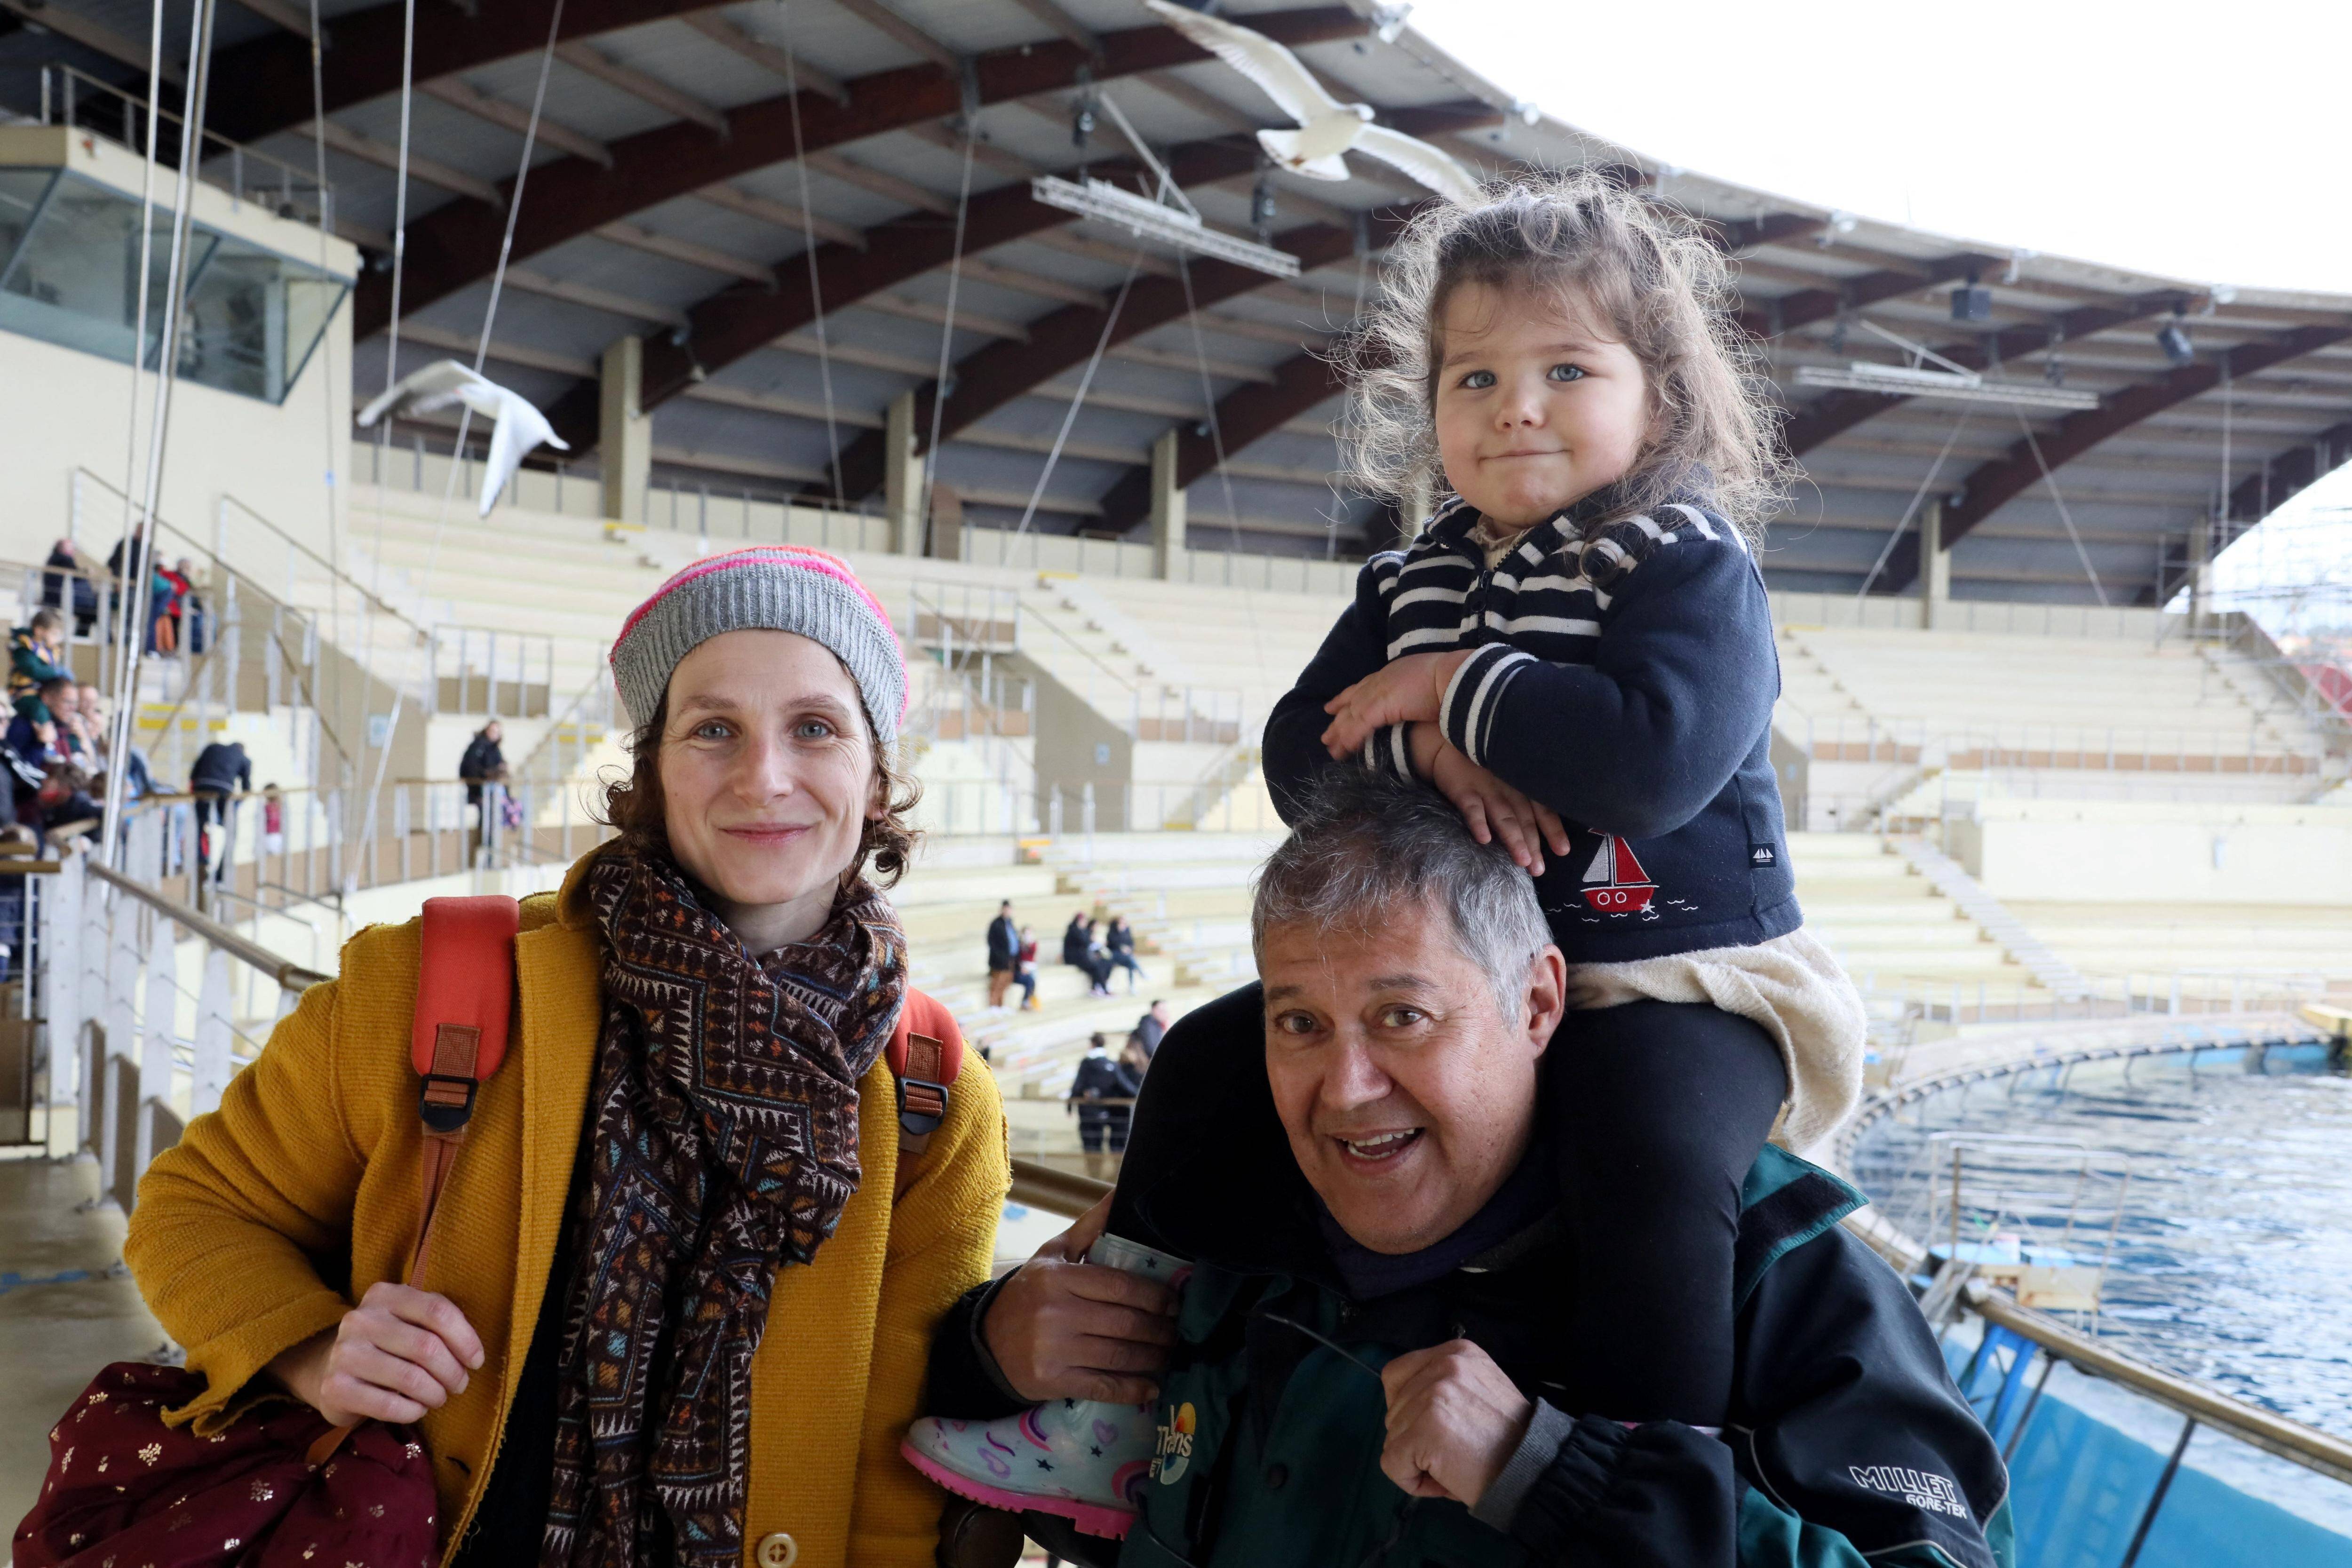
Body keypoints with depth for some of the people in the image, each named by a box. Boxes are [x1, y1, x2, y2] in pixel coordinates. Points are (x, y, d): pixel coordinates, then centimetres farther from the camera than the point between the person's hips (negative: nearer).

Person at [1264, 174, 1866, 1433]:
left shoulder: (1690, 566, -8)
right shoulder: (1408, 587, 12)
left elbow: (1655, 762, -26)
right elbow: (1300, 755, 3)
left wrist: (1453, 686, -17)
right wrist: (1426, 748, -18)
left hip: (1677, 977, -6)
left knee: (1651, 1153, -35)